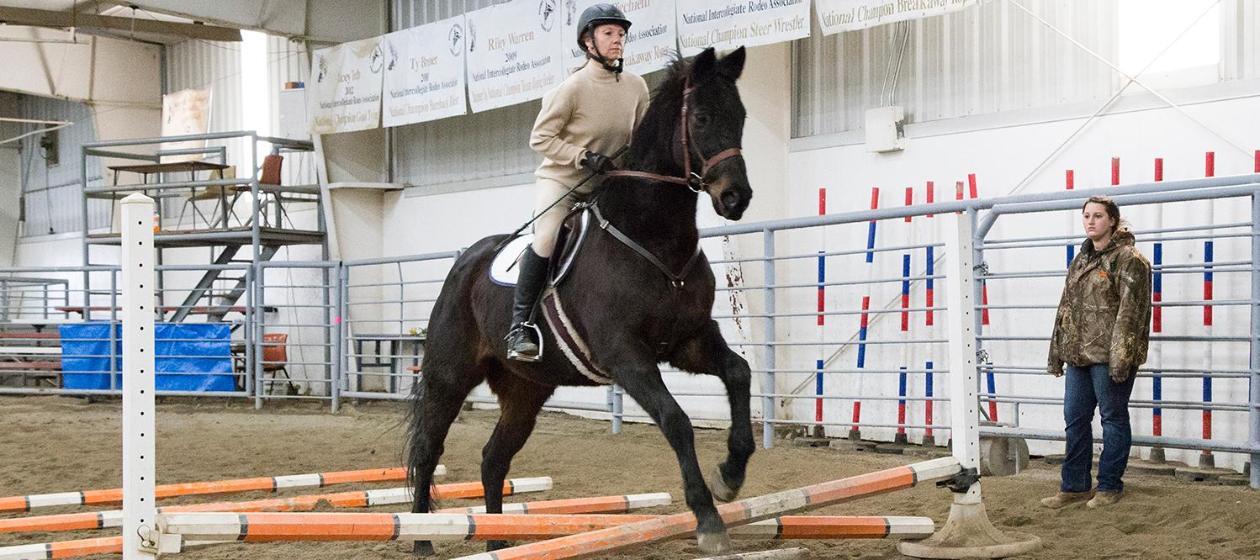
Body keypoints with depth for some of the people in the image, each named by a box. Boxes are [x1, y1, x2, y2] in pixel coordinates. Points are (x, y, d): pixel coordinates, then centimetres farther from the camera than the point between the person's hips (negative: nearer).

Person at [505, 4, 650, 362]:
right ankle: (520, 326, -19)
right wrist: (584, 157, -24)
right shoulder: (573, 87, -15)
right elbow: (540, 138, -14)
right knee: (546, 239, -27)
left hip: (607, 184, 6)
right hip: (560, 179, -6)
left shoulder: (636, 87, 0)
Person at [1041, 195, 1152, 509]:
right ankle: (1074, 486, 17)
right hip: (1078, 355, 8)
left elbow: (1130, 311, -15)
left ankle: (1110, 486, 12)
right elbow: (1066, 308, 20)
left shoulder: (1128, 260, -8)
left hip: (1109, 355, -8)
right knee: (1075, 418, 9)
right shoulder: (1081, 260, 17)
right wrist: (1057, 353, 16)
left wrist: (1121, 358, -21)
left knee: (1113, 418, 3)